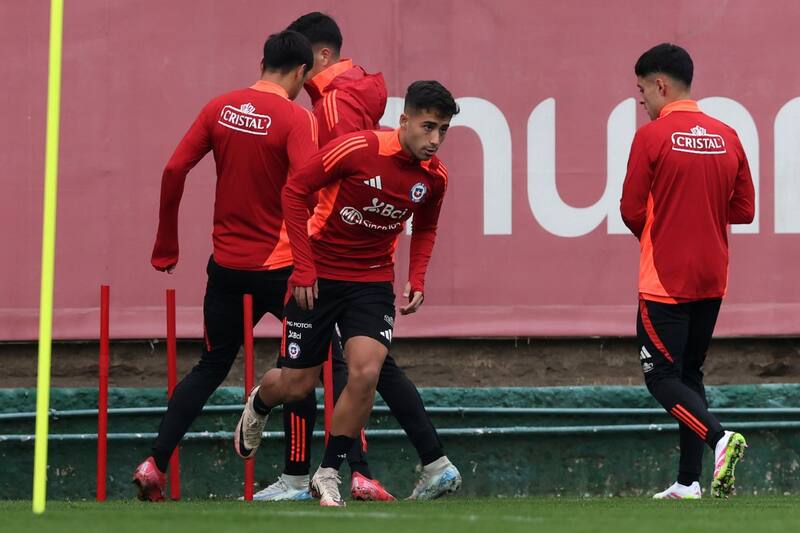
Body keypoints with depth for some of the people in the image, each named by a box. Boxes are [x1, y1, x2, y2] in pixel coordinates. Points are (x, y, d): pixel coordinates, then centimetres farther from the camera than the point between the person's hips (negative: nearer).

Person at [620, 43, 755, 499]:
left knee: (662, 377, 0)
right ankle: (689, 483, 12)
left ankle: (719, 437, -24)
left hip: (665, 282, -6)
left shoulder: (652, 137, -12)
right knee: (689, 374, 15)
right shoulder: (727, 137, 5)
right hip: (712, 281, 6)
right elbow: (744, 209, 8)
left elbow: (631, 211, -9)